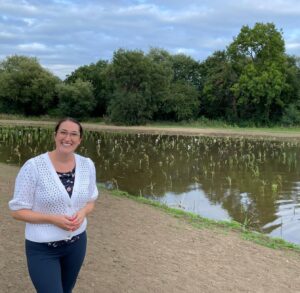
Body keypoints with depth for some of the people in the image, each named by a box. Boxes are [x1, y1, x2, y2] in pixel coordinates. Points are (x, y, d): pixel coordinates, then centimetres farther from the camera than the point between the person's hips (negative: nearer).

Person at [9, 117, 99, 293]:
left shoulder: (87, 165, -5)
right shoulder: (33, 166, -18)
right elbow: (18, 210, -13)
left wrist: (82, 213, -14)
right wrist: (53, 219, -24)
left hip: (77, 243, 5)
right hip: (42, 248, -5)